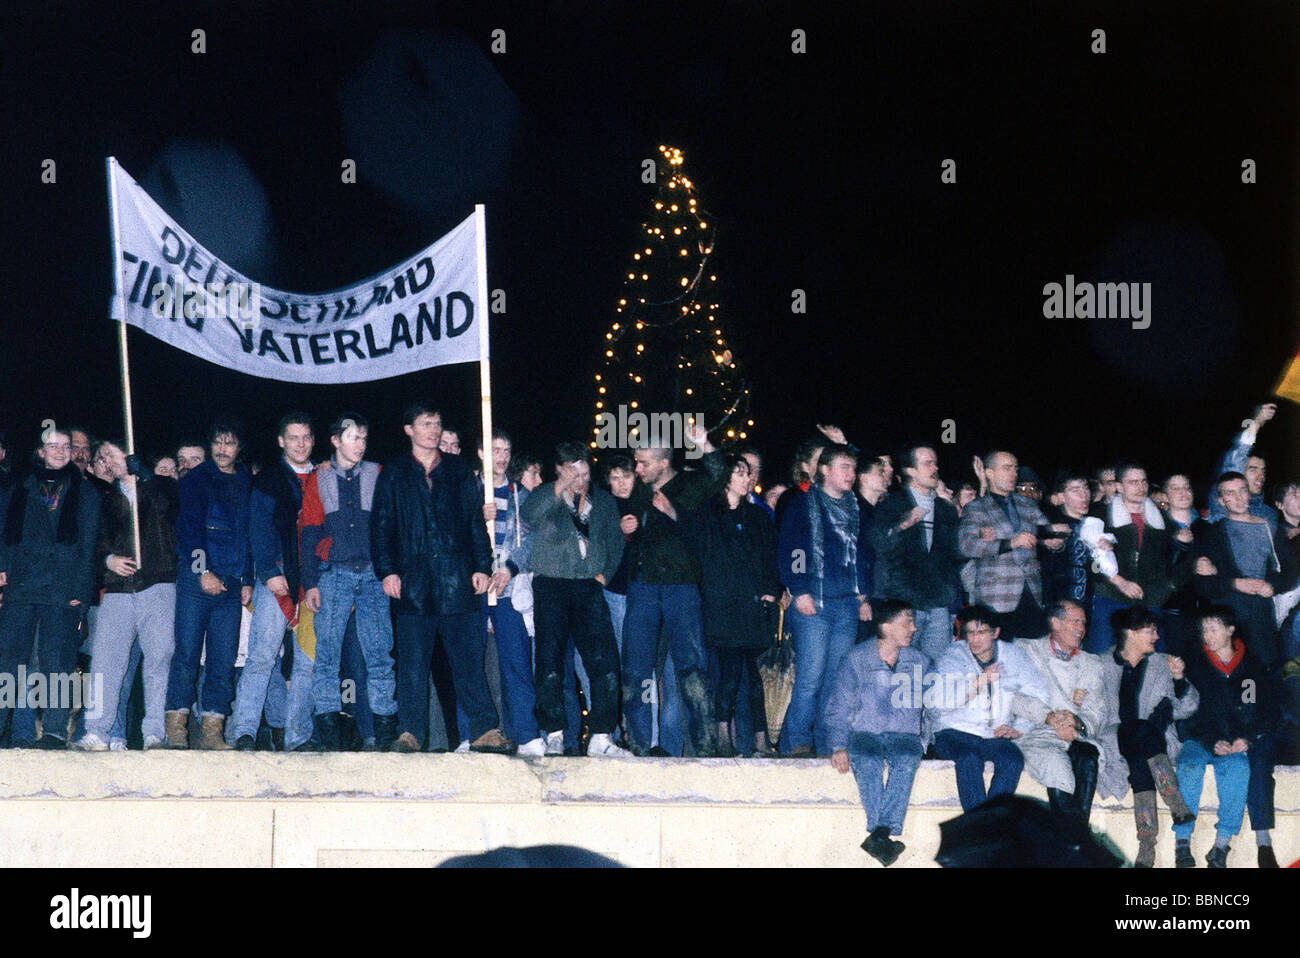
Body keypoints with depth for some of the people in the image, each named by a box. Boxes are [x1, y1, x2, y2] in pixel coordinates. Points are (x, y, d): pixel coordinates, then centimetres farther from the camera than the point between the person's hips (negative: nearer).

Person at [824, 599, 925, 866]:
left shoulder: (918, 661, 14)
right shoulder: (856, 659, 5)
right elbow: (838, 708, 2)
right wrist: (839, 747, -12)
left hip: (905, 734, 1)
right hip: (864, 733, -1)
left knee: (907, 760, -34)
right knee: (868, 761, -36)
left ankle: (879, 834, -43)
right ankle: (883, 834, -42)